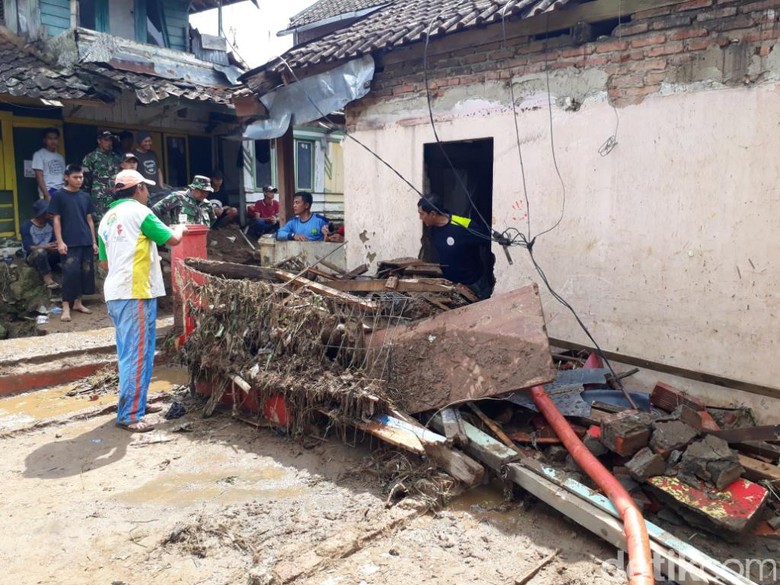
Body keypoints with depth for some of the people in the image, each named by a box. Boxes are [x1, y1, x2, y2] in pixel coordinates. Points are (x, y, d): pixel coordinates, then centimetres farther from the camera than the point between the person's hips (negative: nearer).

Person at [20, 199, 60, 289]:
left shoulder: (50, 224, 1)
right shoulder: (26, 226, -13)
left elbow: (55, 240, -6)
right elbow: (28, 247, -22)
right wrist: (45, 247, -41)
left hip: (48, 255, 4)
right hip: (32, 256, -4)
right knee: (40, 251, -40)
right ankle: (47, 279, -39)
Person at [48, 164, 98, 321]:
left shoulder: (85, 197, 11)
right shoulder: (59, 196, -1)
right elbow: (56, 220, -3)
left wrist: (94, 241, 11)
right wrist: (60, 241, -11)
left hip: (86, 242, 5)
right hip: (70, 243, -5)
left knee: (85, 272, 7)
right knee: (70, 273, -9)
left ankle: (78, 303, 20)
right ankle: (66, 307, -3)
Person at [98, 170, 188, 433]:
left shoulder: (107, 219, 17)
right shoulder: (138, 211, -6)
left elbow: (104, 263, 21)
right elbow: (172, 239, -4)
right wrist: (181, 228, 17)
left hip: (115, 292, 9)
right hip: (136, 292, -9)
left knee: (129, 352, 16)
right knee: (138, 353, -6)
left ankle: (136, 403, 27)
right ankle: (129, 415, -3)